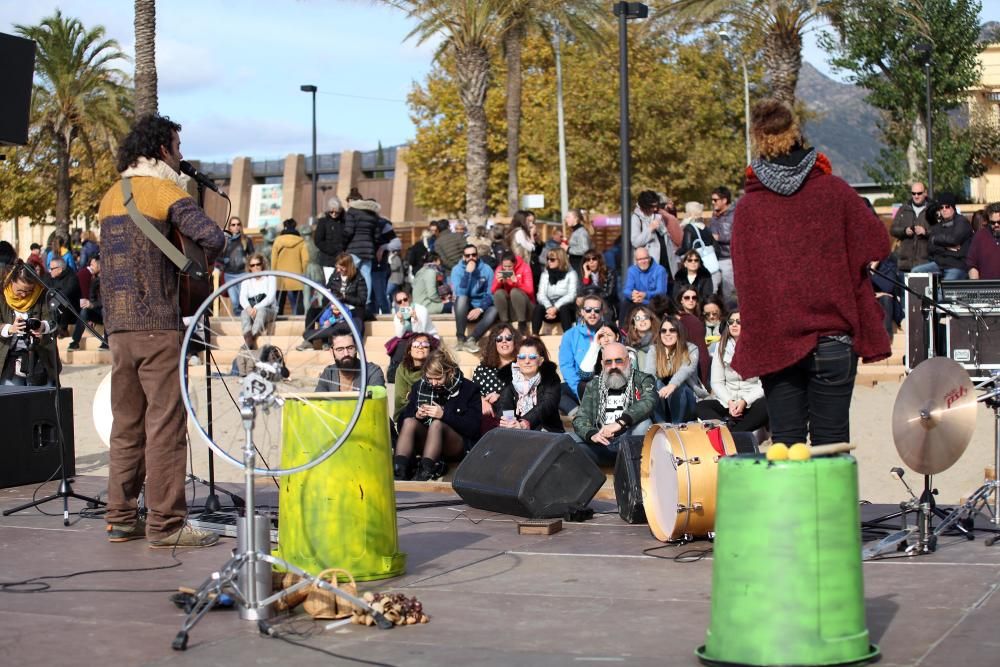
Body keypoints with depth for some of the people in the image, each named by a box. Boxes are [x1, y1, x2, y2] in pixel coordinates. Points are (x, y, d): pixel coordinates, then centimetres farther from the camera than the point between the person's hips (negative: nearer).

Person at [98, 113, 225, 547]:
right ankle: (164, 523, -4)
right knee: (165, 423, -4)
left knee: (126, 424, 12)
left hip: (117, 324, 8)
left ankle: (121, 518, 15)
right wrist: (199, 264, 0)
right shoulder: (165, 191, -7)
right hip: (157, 324, -7)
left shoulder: (110, 197, 16)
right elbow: (212, 237, -20)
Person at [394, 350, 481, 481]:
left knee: (437, 424, -33)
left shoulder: (468, 389, -2)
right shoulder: (420, 386, 9)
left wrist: (444, 415, -21)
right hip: (424, 442, 4)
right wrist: (416, 415, -11)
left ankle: (423, 474, -49)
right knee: (409, 422, -25)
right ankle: (398, 471, -43)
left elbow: (473, 428, -10)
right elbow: (404, 417, 11)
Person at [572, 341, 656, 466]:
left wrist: (620, 422, -33)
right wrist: (592, 434, -20)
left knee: (643, 424, -33)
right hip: (601, 444, 1)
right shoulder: (593, 386, 16)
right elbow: (580, 419, 5)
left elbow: (648, 402, -16)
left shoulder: (643, 380, 6)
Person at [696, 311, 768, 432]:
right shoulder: (721, 347, 8)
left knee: (765, 406, -37)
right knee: (700, 406, -24)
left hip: (752, 401, -3)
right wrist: (729, 402, -13)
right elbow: (717, 382, 4)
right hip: (727, 401, 3)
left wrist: (745, 402, -20)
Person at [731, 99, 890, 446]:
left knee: (785, 446, 4)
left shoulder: (747, 206, -1)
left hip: (775, 343, 1)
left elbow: (744, 278, 2)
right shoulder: (834, 190, -3)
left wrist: (754, 344, 10)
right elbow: (877, 243, -1)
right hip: (833, 340, -1)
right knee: (831, 443, 3)